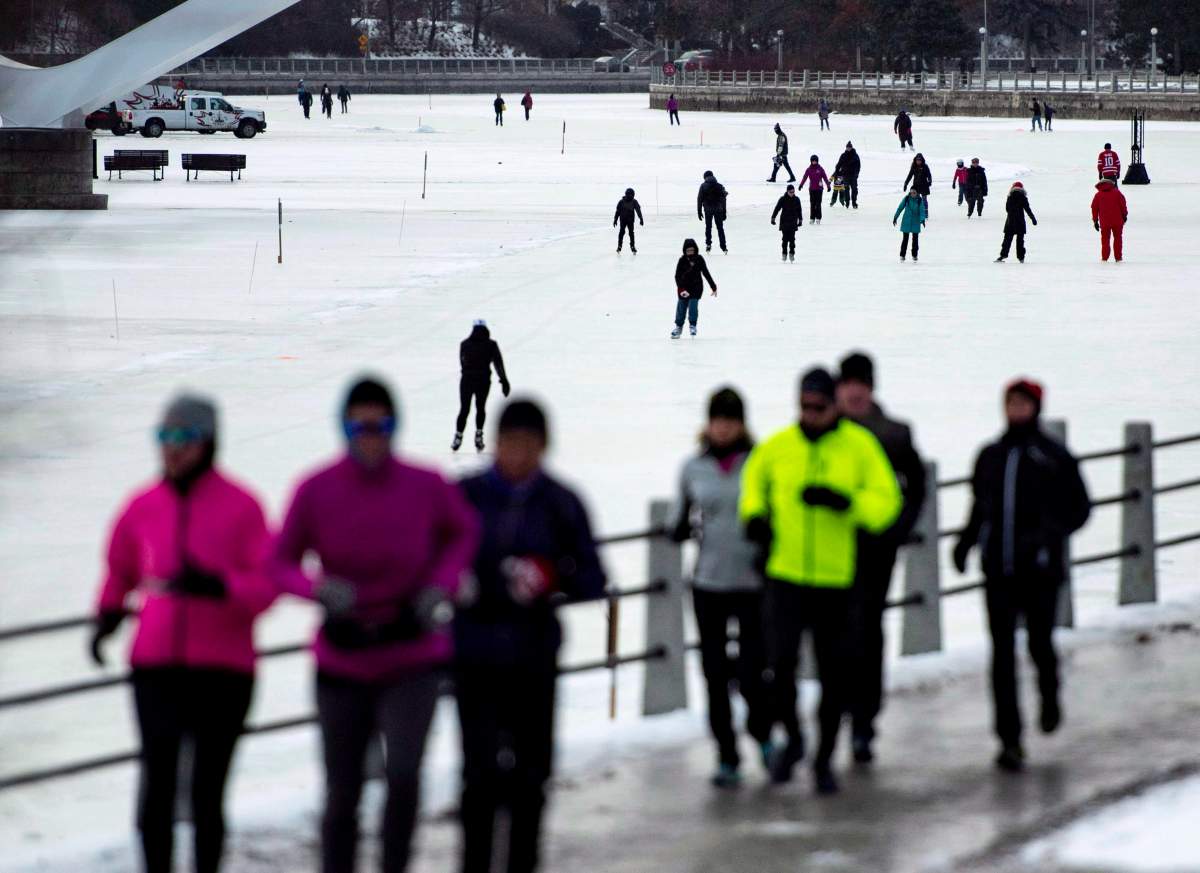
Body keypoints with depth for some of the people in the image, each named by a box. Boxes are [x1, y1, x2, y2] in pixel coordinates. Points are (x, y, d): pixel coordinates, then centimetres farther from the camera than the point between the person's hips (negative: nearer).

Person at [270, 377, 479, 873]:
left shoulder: (426, 488, -8)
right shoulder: (316, 491, -10)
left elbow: (464, 531, 12)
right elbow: (282, 564, -2)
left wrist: (442, 584, -5)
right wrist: (319, 588, -23)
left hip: (413, 660, -1)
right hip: (343, 663, 1)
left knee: (403, 771, -22)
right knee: (341, 795, 8)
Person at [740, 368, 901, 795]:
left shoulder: (859, 446, -3)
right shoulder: (776, 447, 2)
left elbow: (887, 502, -6)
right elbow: (754, 478, 22)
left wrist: (844, 502, -22)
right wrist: (754, 515, 3)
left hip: (836, 579, 0)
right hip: (785, 576, 0)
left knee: (834, 674, 5)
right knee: (781, 663, -11)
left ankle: (824, 759, 21)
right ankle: (792, 738, 16)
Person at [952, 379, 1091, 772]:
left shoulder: (1054, 456, -2)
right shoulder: (990, 456, 9)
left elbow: (1080, 508, 1)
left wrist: (1051, 533, -15)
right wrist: (966, 541, 3)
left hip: (1040, 567, -3)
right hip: (999, 570, 3)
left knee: (1039, 644, 5)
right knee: (1002, 653, -3)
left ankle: (1050, 696, 40)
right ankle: (1009, 740, -1)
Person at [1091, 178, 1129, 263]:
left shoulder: (1098, 195, 1)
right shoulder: (1117, 193, 0)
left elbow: (1094, 209, 5)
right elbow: (1123, 205, 2)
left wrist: (1095, 221, 14)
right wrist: (1124, 215, 16)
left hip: (1104, 223, 0)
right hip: (1117, 221, 0)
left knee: (1105, 239, 9)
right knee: (1117, 238, 10)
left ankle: (1104, 257, 7)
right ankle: (1118, 257, 10)